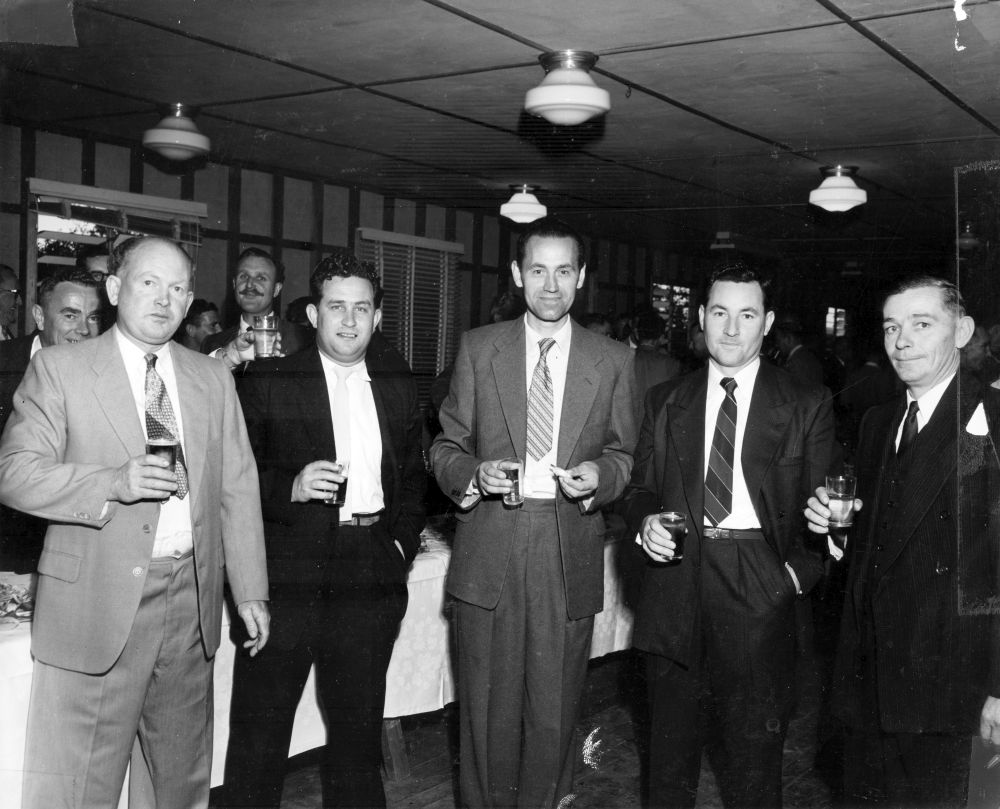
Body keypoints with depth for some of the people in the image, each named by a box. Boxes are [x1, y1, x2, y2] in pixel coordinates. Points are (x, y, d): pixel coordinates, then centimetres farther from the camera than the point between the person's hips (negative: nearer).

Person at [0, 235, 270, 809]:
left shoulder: (213, 379, 11)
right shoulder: (59, 368, 0)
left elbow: (237, 489, 11)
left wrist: (251, 591, 7)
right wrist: (113, 483, -21)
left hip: (191, 597, 4)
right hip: (100, 604, -4)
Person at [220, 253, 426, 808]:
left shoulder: (398, 386, 10)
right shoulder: (268, 382, -2)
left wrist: (403, 543, 8)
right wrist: (291, 486, -21)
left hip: (372, 571, 3)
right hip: (287, 571, -3)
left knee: (358, 723, 14)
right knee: (260, 724, 3)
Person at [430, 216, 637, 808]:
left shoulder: (614, 360, 6)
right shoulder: (478, 349, 6)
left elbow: (624, 456, 11)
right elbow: (447, 446, 8)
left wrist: (599, 477, -10)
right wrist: (474, 474, -12)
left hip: (570, 556, 0)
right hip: (490, 553, 0)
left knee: (554, 710, 6)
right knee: (488, 706, 7)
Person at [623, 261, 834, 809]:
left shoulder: (806, 407, 3)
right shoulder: (665, 402, 10)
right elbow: (640, 488, 13)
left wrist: (803, 570, -10)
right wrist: (646, 523, -7)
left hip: (759, 584, -2)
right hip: (676, 574, 2)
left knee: (753, 738, 5)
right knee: (672, 729, 12)